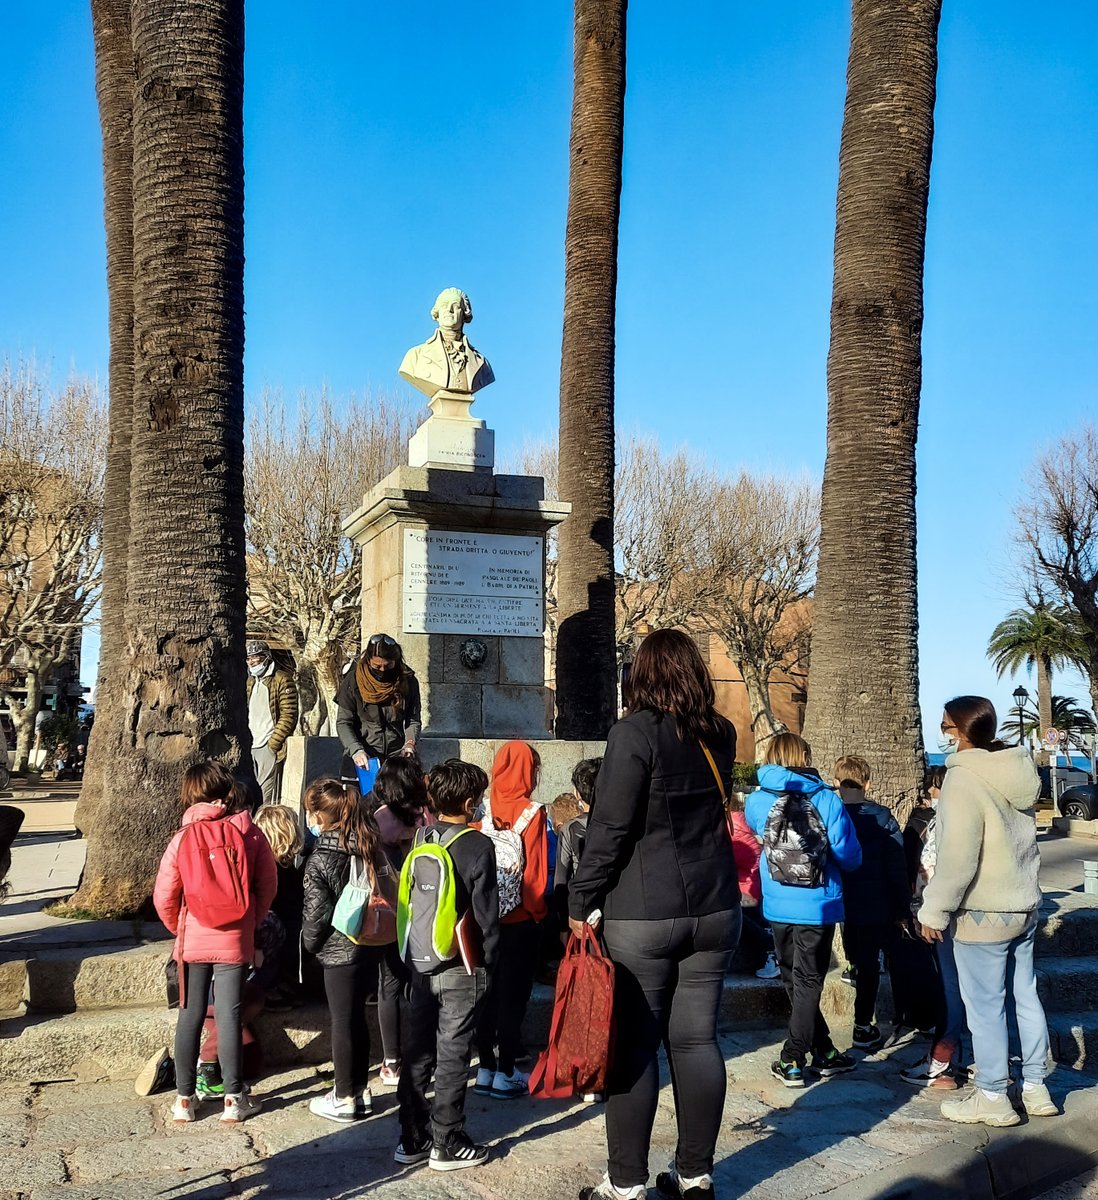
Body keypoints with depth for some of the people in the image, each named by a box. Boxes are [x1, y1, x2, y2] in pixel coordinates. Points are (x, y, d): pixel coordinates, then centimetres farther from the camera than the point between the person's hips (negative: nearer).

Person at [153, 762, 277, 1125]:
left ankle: (184, 1099, 18)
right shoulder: (250, 834, -7)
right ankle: (234, 1099, 14)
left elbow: (164, 897, -5)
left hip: (193, 941, 0)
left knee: (190, 1016, 11)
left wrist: (179, 928, 13)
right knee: (229, 1016, 7)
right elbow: (267, 887, 0)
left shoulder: (184, 838, -9)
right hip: (236, 941, 0)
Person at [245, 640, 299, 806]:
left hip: (269, 747, -7)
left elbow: (289, 715, -11)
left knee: (267, 796, -10)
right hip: (250, 746, 8)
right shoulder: (250, 681, 19)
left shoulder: (282, 680, -5)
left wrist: (273, 742, -14)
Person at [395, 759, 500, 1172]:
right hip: (462, 969, -5)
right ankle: (448, 1145, 12)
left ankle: (413, 1139, 21)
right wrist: (490, 963, -2)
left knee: (418, 1052, 12)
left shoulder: (421, 837, 2)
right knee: (452, 1057, 3)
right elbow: (486, 916, -13)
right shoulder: (478, 847, -15)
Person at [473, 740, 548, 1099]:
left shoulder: (484, 810, -4)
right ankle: (505, 1075, 10)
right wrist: (537, 909, 0)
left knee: (488, 993, 14)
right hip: (520, 919, -4)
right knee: (513, 995, 5)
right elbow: (537, 868, -13)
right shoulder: (533, 813, -13)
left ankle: (486, 1070, 21)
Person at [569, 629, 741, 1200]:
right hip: (713, 909, 6)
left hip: (641, 916, -5)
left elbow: (610, 827, -14)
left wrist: (581, 903, -7)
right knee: (696, 1039, 11)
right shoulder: (720, 735, 5)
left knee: (633, 1046, 3)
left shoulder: (635, 732, -12)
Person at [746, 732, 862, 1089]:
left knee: (795, 982, 16)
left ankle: (824, 1053, 20)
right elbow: (850, 856, -8)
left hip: (778, 906, 2)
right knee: (808, 983, 8)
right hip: (818, 905, -2)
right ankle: (792, 1060, 9)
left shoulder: (757, 800, -3)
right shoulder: (826, 799, -9)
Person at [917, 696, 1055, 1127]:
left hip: (983, 913, -9)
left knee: (985, 1006, 2)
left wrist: (935, 910, -14)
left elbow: (957, 857, -23)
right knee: (1025, 997, 16)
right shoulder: (1018, 771, 7)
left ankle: (992, 1098, 11)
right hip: (1024, 906, 9)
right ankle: (1035, 1088, 26)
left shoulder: (964, 779, -20)